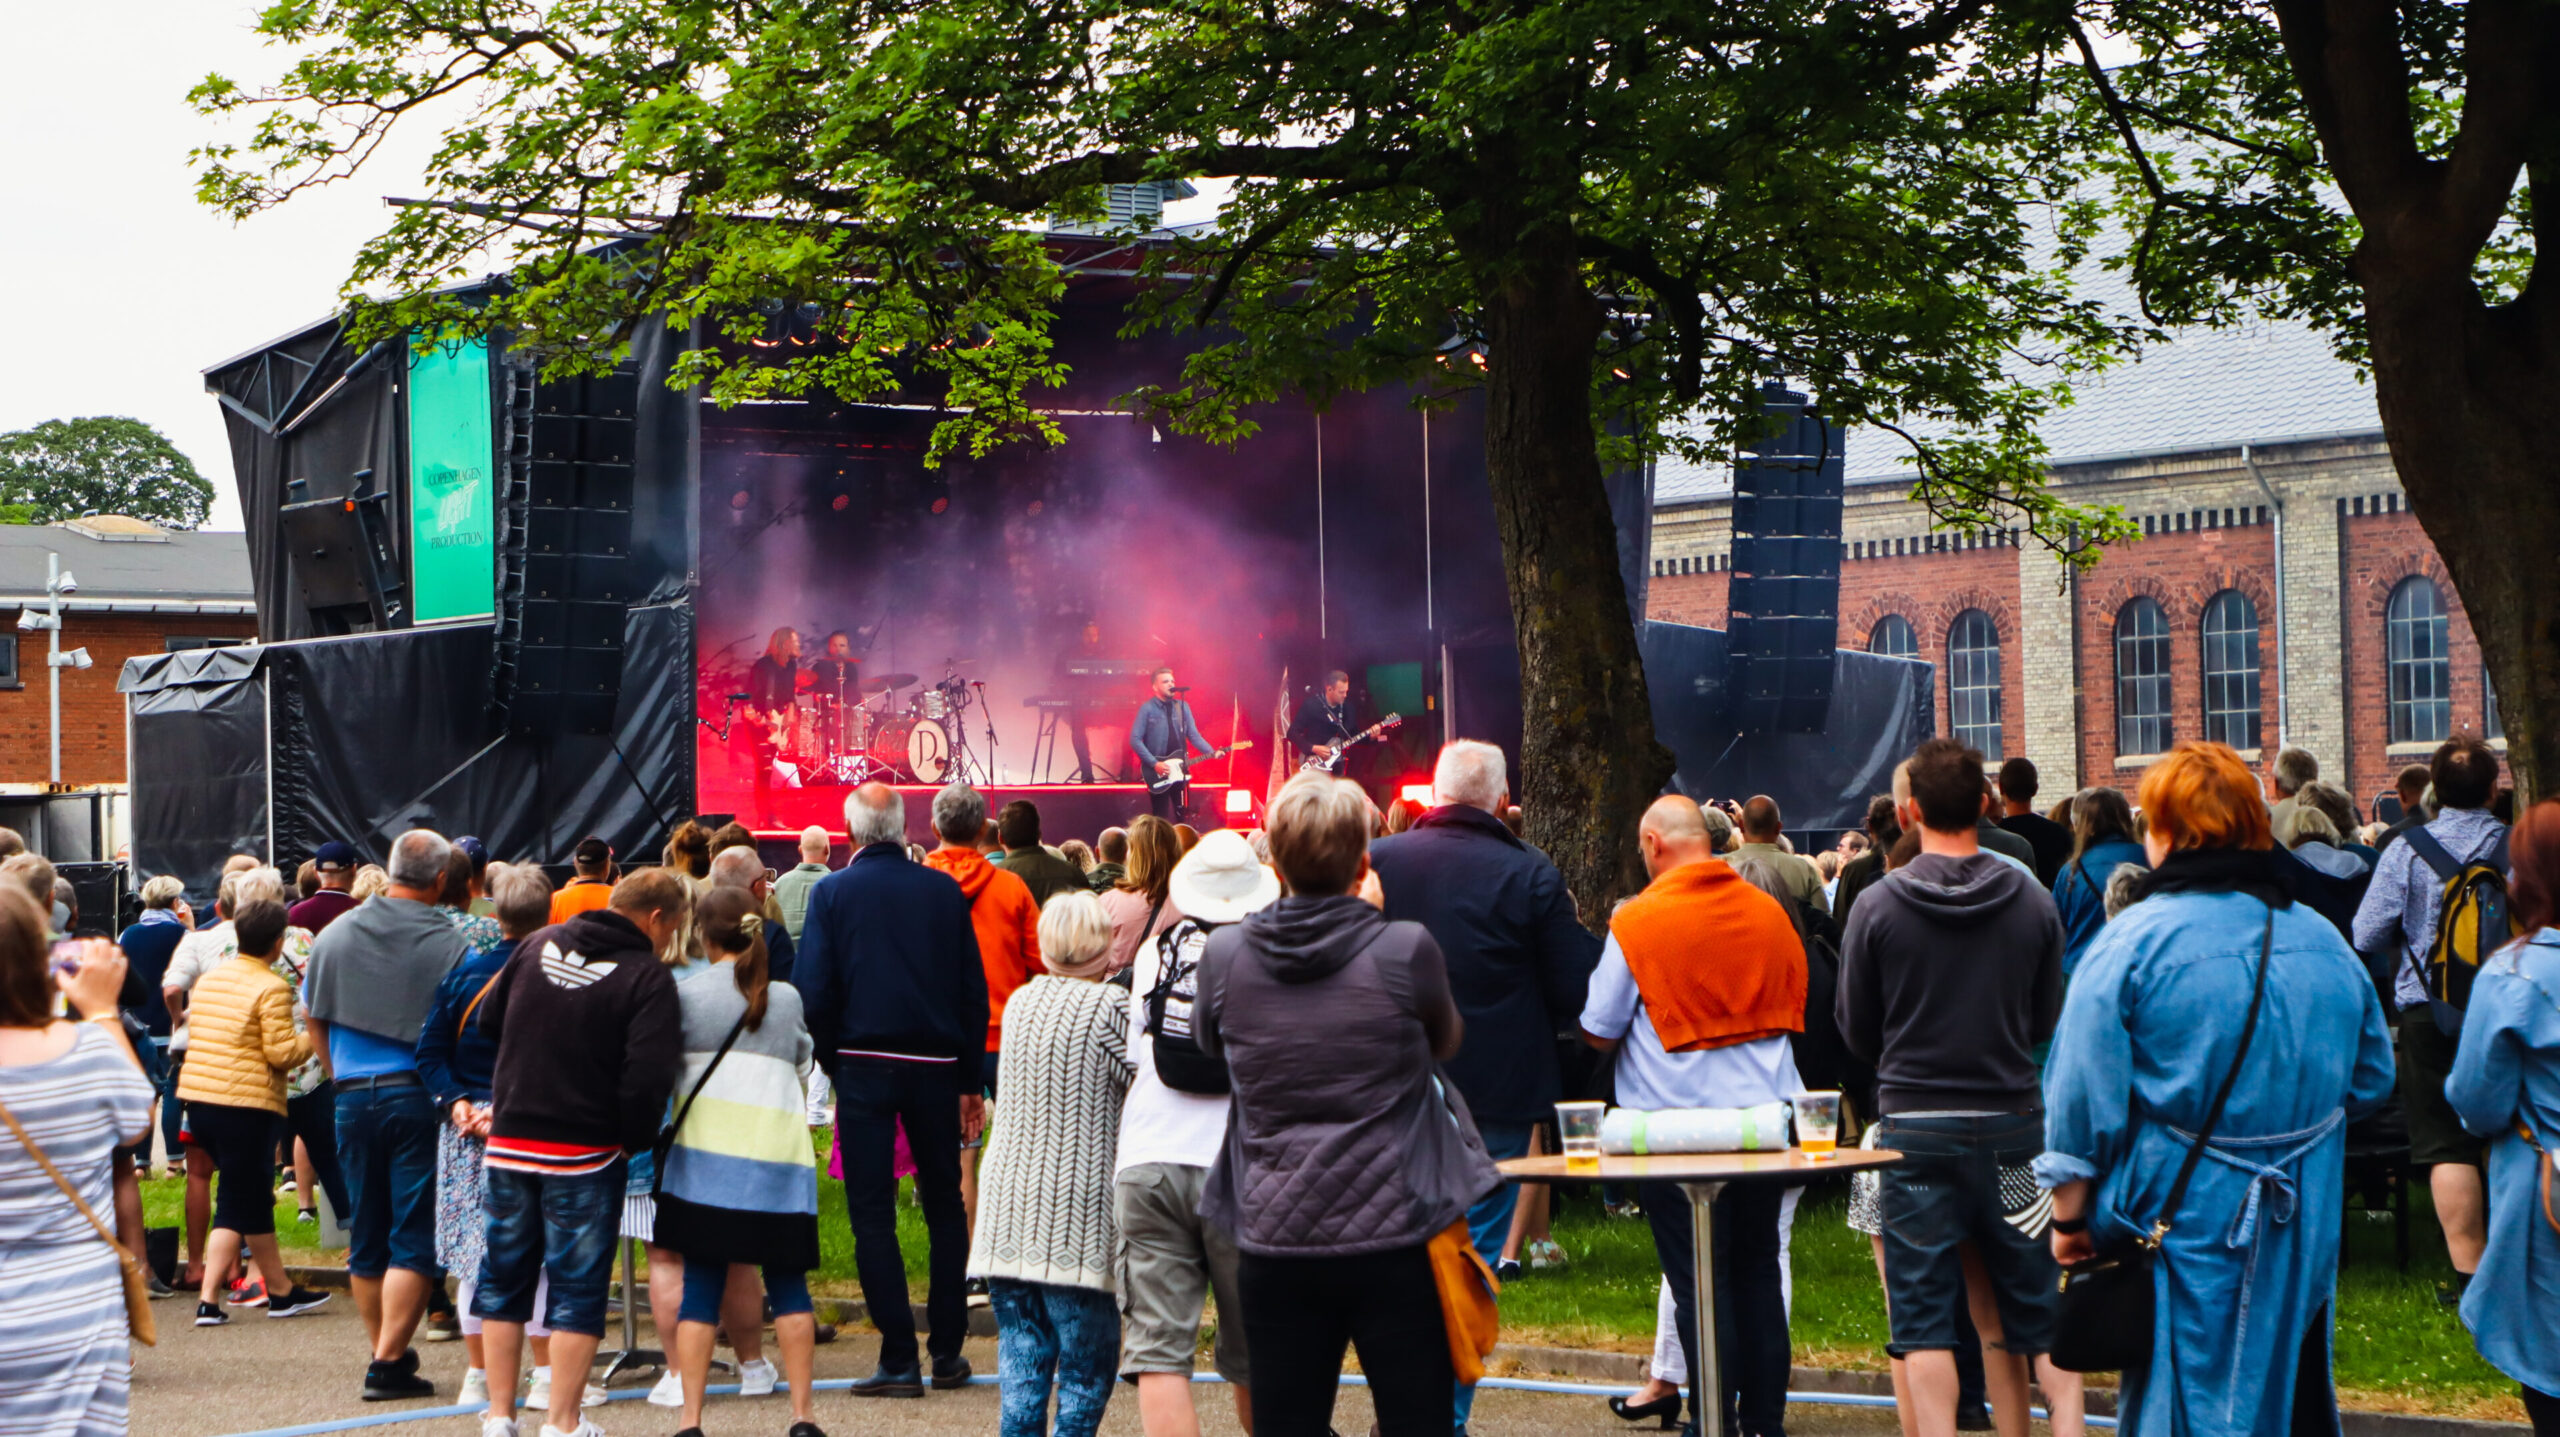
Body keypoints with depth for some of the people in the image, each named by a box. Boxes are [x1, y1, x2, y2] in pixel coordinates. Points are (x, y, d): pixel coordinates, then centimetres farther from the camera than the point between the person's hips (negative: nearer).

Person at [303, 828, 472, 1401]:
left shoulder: (334, 935, 5)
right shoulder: (449, 945, -9)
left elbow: (315, 1020, 14)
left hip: (353, 1098, 4)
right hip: (419, 1097, -4)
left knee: (367, 1238, 14)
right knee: (414, 1238, 0)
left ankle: (385, 1351, 22)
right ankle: (389, 1363, -4)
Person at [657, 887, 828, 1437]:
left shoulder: (686, 994, 0)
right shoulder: (787, 998, 8)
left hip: (707, 1153, -2)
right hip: (778, 1151, 2)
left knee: (701, 1284, 1)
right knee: (787, 1282, 9)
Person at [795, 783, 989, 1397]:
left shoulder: (832, 891, -3)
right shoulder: (944, 890, 3)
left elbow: (815, 990, -6)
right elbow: (974, 990, 5)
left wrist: (832, 1060, 7)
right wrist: (970, 1080, 11)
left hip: (864, 1067, -2)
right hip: (936, 1067, 2)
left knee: (872, 1213, 1)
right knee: (944, 1208, 13)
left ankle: (899, 1358, -3)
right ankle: (948, 1351, 16)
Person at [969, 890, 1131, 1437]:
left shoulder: (1021, 1000, 9)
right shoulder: (1109, 1006, -9)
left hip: (1008, 1208, 5)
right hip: (1076, 1221, -5)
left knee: (1021, 1371, 9)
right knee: (1085, 1374, 3)